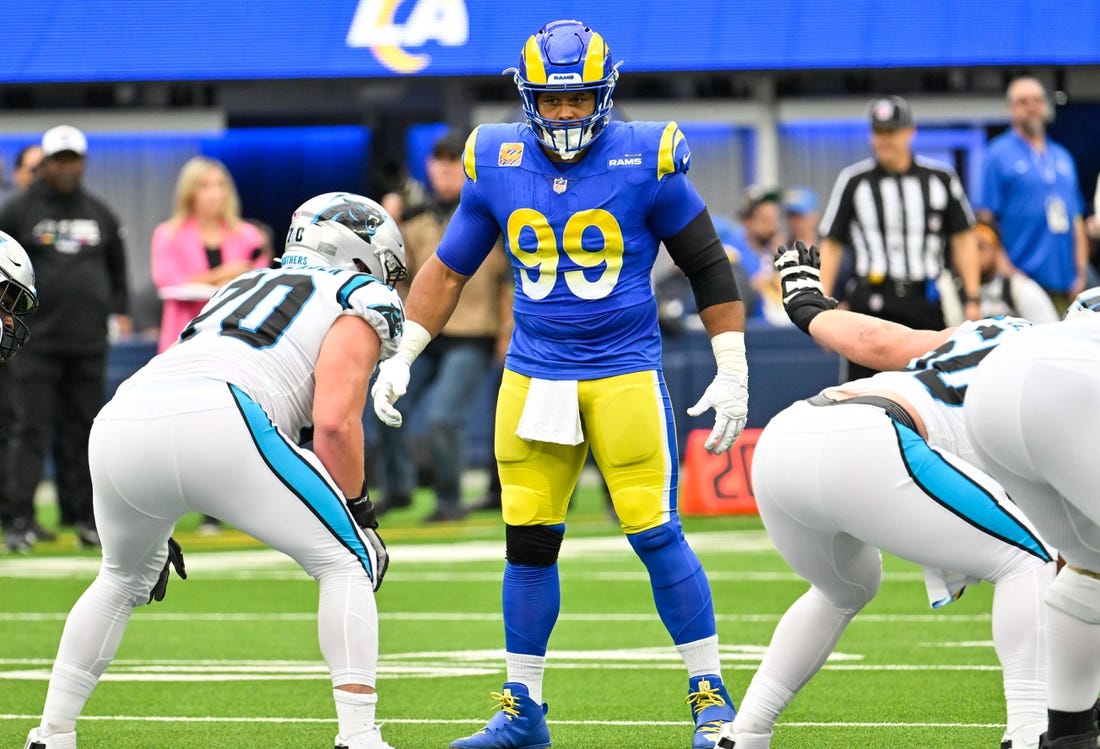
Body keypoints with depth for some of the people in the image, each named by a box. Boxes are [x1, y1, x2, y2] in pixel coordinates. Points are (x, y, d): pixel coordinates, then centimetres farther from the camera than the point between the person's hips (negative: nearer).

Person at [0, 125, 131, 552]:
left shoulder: (100, 215, 14)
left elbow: (117, 268, 23)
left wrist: (120, 311, 12)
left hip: (89, 343, 4)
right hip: (36, 341, -3)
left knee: (81, 431, 5)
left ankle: (83, 516, 10)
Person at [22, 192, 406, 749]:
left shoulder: (247, 286, 39)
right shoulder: (360, 297, 18)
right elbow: (335, 423, 2)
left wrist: (155, 530, 42)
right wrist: (359, 512, 15)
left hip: (120, 418, 7)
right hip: (215, 421, -7)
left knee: (125, 578, 32)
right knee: (347, 561, 7)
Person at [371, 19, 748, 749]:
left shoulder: (644, 159, -7)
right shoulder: (497, 163, 2)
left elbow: (708, 265, 0)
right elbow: (449, 269, 13)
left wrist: (733, 371, -3)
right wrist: (400, 357, 7)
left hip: (626, 373, -3)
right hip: (534, 378, 3)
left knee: (656, 533, -7)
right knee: (529, 541, 5)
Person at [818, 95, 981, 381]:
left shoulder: (941, 178, 9)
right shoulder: (853, 181, 6)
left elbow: (963, 240, 12)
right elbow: (831, 245, 7)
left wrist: (971, 299, 5)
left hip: (926, 303, 2)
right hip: (872, 301, -1)